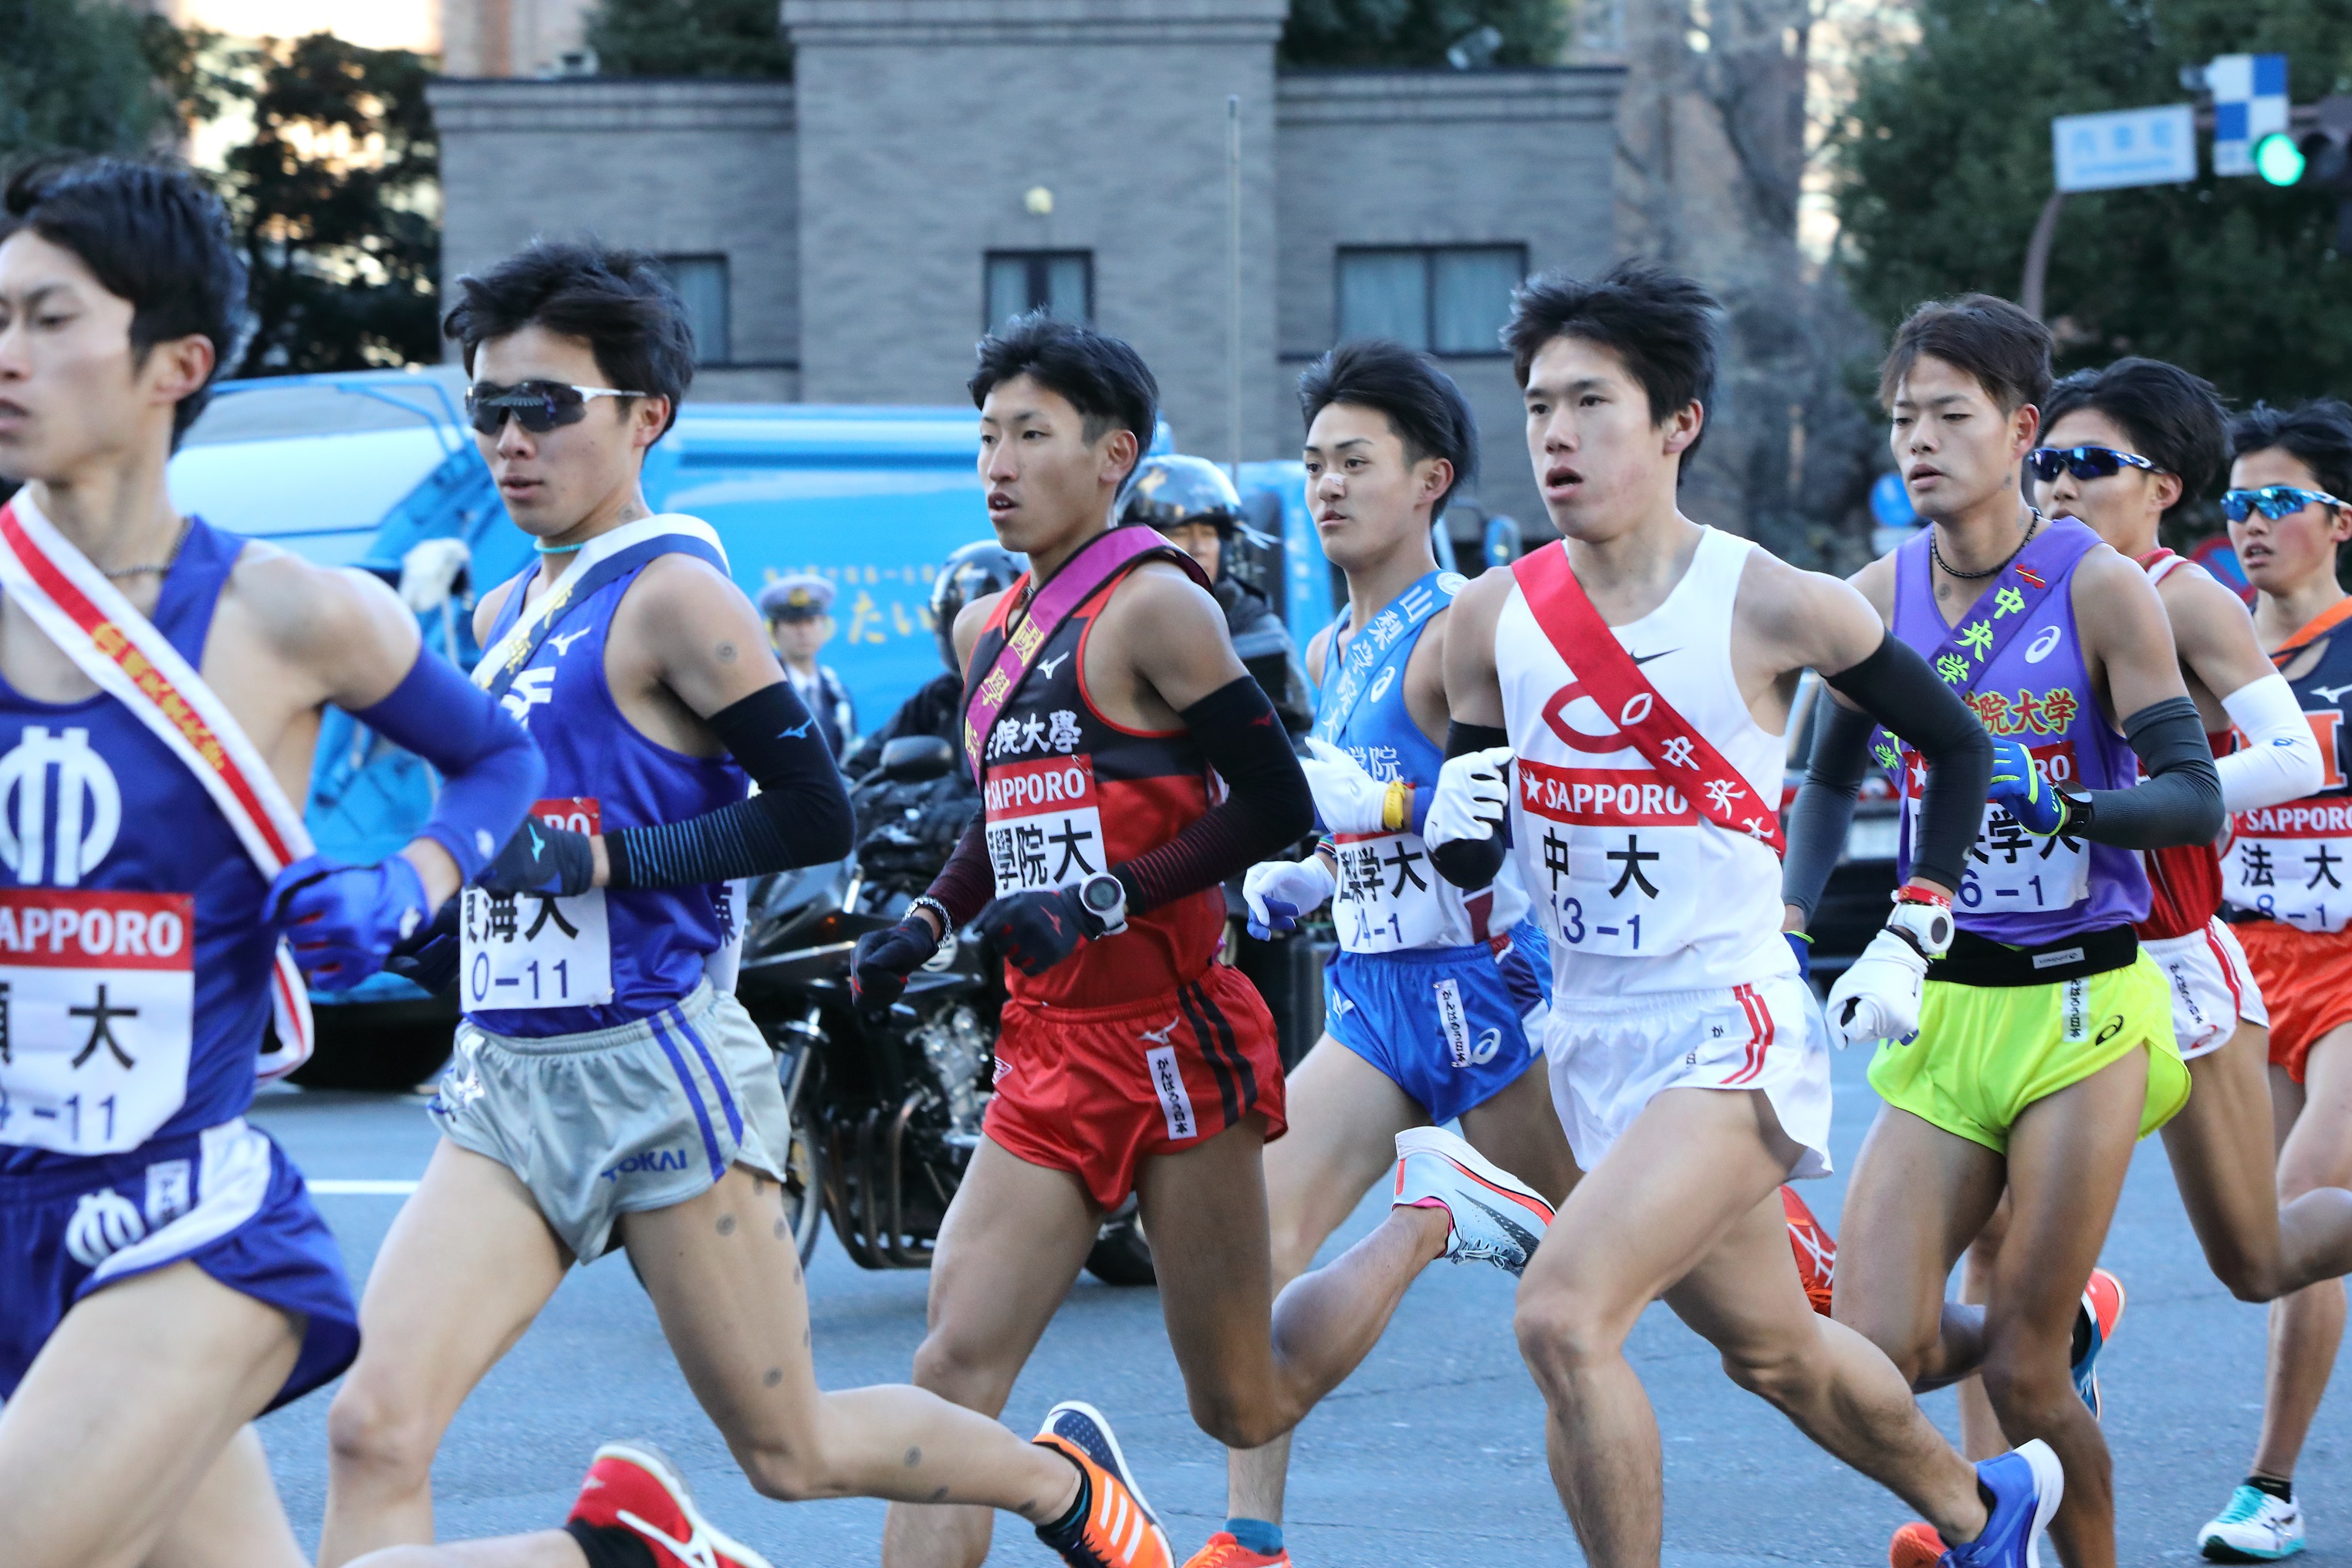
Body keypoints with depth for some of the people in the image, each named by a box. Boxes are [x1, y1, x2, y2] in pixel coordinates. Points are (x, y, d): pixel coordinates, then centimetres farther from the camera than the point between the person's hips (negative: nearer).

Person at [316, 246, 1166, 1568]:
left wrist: (613, 857, -21)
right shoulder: (503, 615, 15)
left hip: (659, 1070, -7)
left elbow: (817, 816, -14)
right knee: (373, 1432, -12)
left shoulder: (674, 592, -9)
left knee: (789, 1448, 7)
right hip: (504, 1081, 7)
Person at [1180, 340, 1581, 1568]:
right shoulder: (1327, 656, 13)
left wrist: (1378, 802, -31)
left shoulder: (1458, 636, -13)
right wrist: (1298, 876, 11)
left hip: (1483, 989, -7)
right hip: (1374, 996, 7)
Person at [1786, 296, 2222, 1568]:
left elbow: (2193, 798, -13)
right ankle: (2074, 1324, 26)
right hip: (1940, 1008, 4)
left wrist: (2053, 804, -29)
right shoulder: (1882, 592, 3)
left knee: (2021, 1367, -6)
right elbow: (1832, 778, 19)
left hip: (2079, 1008, -4)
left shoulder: (2098, 588, -9)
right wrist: (1787, 924, 9)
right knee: (1880, 1354, -6)